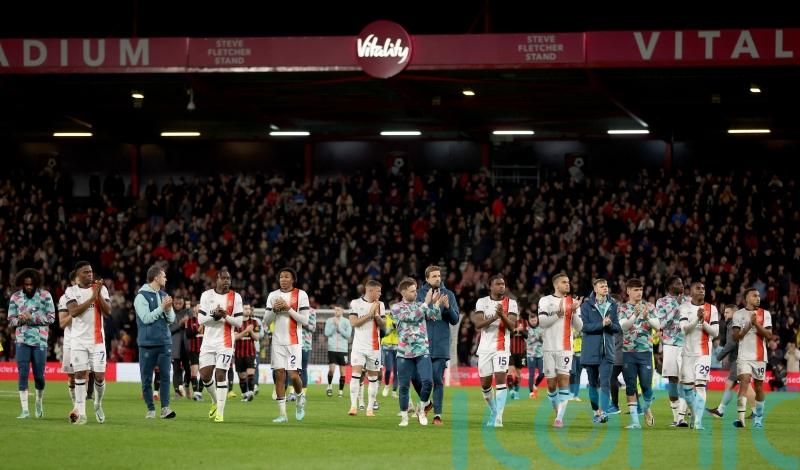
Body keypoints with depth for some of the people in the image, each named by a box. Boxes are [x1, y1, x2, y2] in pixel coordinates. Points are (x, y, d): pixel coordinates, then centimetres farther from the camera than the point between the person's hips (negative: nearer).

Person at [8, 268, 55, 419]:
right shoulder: (15, 297, 7)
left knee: (38, 375, 3)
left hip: (40, 340, -1)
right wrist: (20, 320, -13)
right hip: (22, 340, 1)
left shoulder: (45, 296, 1)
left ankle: (39, 401, 30)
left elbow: (51, 317, -4)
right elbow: (11, 320, 8)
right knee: (23, 374, -7)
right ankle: (25, 409, -7)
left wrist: (32, 317, -14)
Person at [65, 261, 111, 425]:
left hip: (97, 339, 1)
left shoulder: (101, 289, 4)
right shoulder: (71, 291, 2)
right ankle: (81, 414, -4)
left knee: (100, 376, -2)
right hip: (79, 339, -1)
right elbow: (73, 312, -14)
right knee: (80, 374, -6)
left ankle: (98, 405, 24)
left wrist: (99, 295, -16)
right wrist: (92, 297, -17)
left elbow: (108, 312, -5)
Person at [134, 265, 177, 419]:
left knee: (165, 376, -4)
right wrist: (162, 308, -14)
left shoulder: (164, 296, 13)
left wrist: (168, 309, -7)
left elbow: (171, 319, 12)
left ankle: (165, 407, -5)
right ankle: (150, 409, 9)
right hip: (147, 343, -4)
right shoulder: (142, 296, -5)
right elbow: (146, 318, -14)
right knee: (146, 378, 2)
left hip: (164, 342, 4)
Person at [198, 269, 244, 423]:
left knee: (220, 374, -10)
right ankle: (215, 401, 27)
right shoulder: (206, 295, 4)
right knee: (205, 375, 0)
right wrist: (215, 315, -17)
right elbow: (201, 320, 1)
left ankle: (220, 412, -6)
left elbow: (239, 323, -2)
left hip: (225, 342, -3)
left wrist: (225, 316, -18)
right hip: (208, 341, 3)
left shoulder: (235, 297, 0)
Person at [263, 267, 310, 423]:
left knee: (293, 375, -10)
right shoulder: (273, 296, 10)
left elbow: (305, 320, -7)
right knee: (279, 375, -2)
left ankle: (300, 398, 23)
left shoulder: (301, 295, -1)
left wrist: (288, 309, -14)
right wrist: (274, 310, -8)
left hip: (294, 342, -3)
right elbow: (266, 322, 9)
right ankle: (282, 413, 0)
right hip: (278, 341, 3)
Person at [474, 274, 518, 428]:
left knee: (500, 378, -17)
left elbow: (512, 326, -6)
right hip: (485, 347, 2)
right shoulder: (482, 302, 5)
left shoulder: (511, 303, 3)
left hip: (502, 347, -2)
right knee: (485, 383, 5)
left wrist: (503, 315, -24)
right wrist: (495, 317, -22)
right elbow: (478, 323, -7)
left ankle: (498, 417, -19)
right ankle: (494, 411, 28)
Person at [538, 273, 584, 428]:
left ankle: (559, 418, -16)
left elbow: (579, 327, 5)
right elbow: (541, 322, -7)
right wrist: (558, 314, -17)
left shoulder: (573, 302, 9)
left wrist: (574, 312, -11)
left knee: (564, 381, -12)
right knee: (551, 385, 4)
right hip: (549, 349, 0)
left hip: (566, 349, 0)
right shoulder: (545, 301, 5)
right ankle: (558, 413, 21)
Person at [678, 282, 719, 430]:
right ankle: (695, 416, 25)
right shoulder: (684, 308, 5)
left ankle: (698, 422, -18)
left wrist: (704, 322, -15)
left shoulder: (711, 309, 4)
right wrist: (697, 319, -24)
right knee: (687, 387, 6)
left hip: (703, 352, -2)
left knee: (700, 386, -13)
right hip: (687, 352, 2)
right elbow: (685, 328, -9)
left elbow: (715, 332, 0)